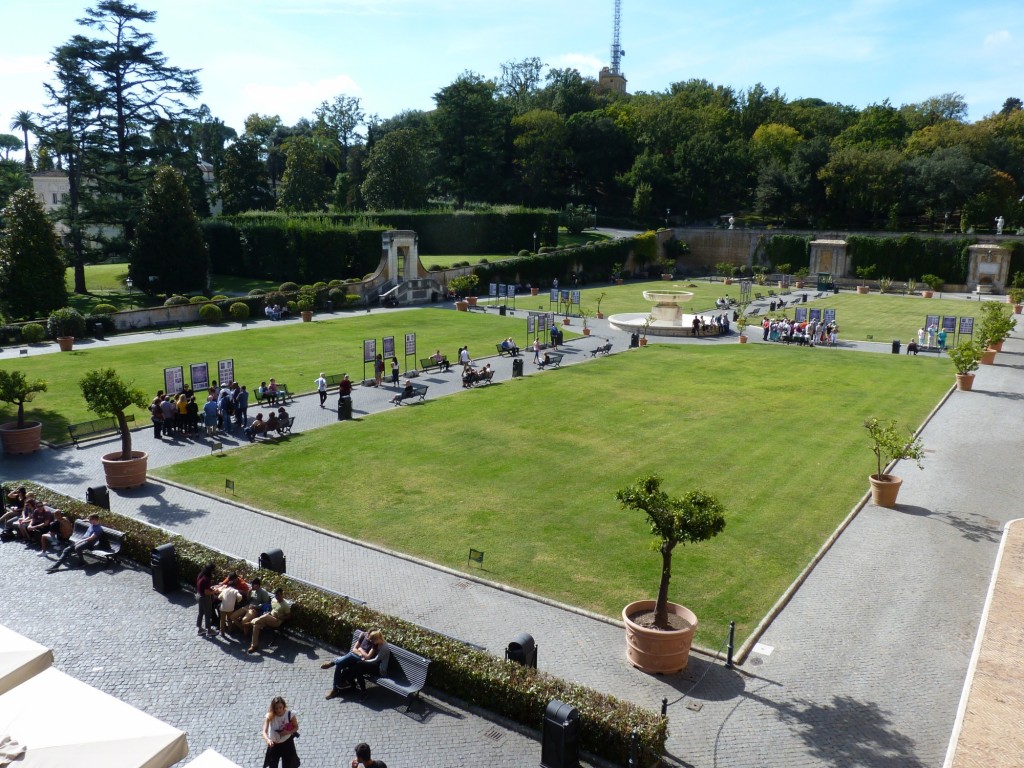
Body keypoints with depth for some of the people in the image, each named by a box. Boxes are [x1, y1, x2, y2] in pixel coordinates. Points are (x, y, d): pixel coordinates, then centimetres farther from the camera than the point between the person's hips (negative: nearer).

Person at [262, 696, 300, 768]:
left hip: (287, 743, 0)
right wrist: (268, 740, -55)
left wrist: (288, 732, -27)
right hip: (274, 744, 0)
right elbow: (264, 732, -35)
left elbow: (296, 727, -7)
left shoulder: (290, 714, -22)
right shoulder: (270, 716, -24)